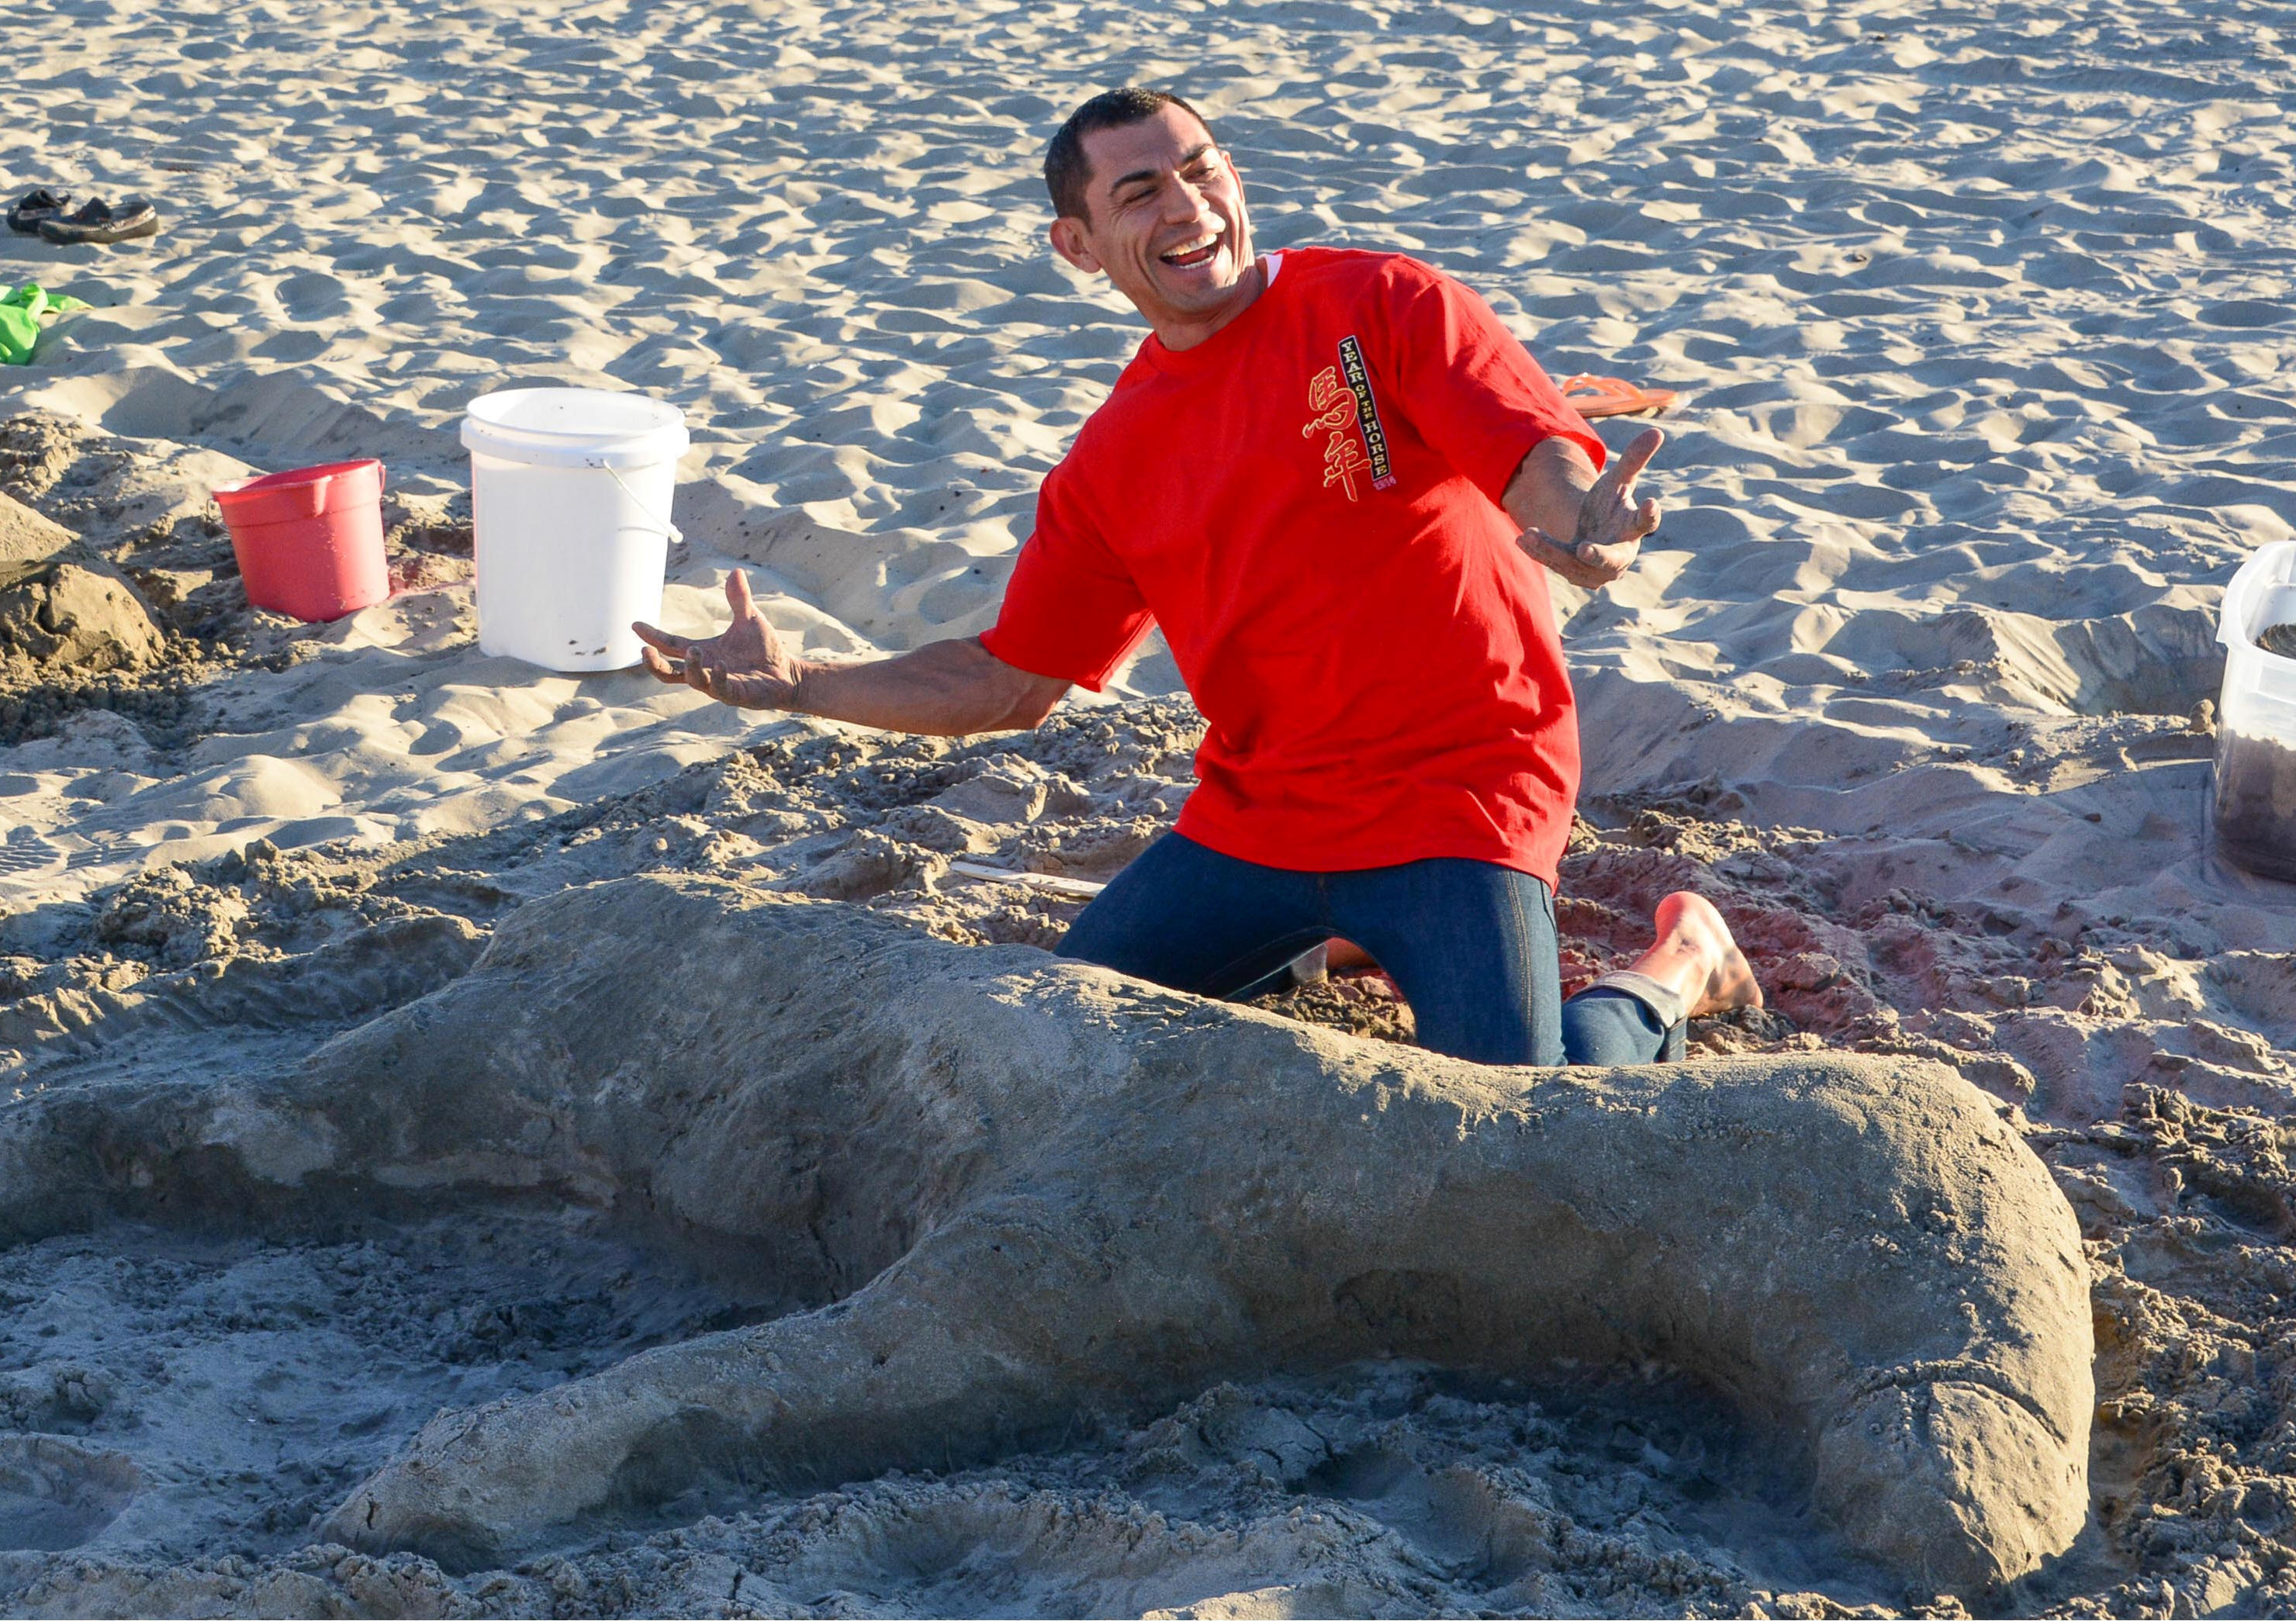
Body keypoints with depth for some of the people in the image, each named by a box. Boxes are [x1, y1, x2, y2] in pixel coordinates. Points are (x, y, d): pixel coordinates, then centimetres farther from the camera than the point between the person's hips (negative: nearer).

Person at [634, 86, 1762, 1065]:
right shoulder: (1108, 469, 8)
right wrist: (795, 685, 1)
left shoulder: (1381, 306, -7)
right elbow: (1007, 681, 12)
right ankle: (1321, 934, 24)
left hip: (1456, 786, -5)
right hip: (1256, 818, 5)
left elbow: (1544, 464, -18)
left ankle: (1679, 964, 14)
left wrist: (1583, 528, -44)